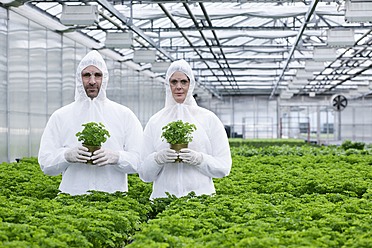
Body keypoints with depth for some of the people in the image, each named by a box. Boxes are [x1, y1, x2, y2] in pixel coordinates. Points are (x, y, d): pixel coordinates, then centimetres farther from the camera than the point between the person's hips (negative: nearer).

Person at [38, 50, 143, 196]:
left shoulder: (124, 115, 10)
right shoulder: (60, 117, 11)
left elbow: (140, 161, 5)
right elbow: (45, 163, 8)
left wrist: (116, 157, -14)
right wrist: (67, 155, -12)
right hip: (73, 197, 0)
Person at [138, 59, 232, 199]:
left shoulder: (208, 119, 6)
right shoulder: (155, 122, 9)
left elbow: (224, 167, 5)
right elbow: (144, 174, 9)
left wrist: (199, 159, -11)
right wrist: (158, 158, -10)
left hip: (201, 196, -1)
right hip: (163, 197, 1)